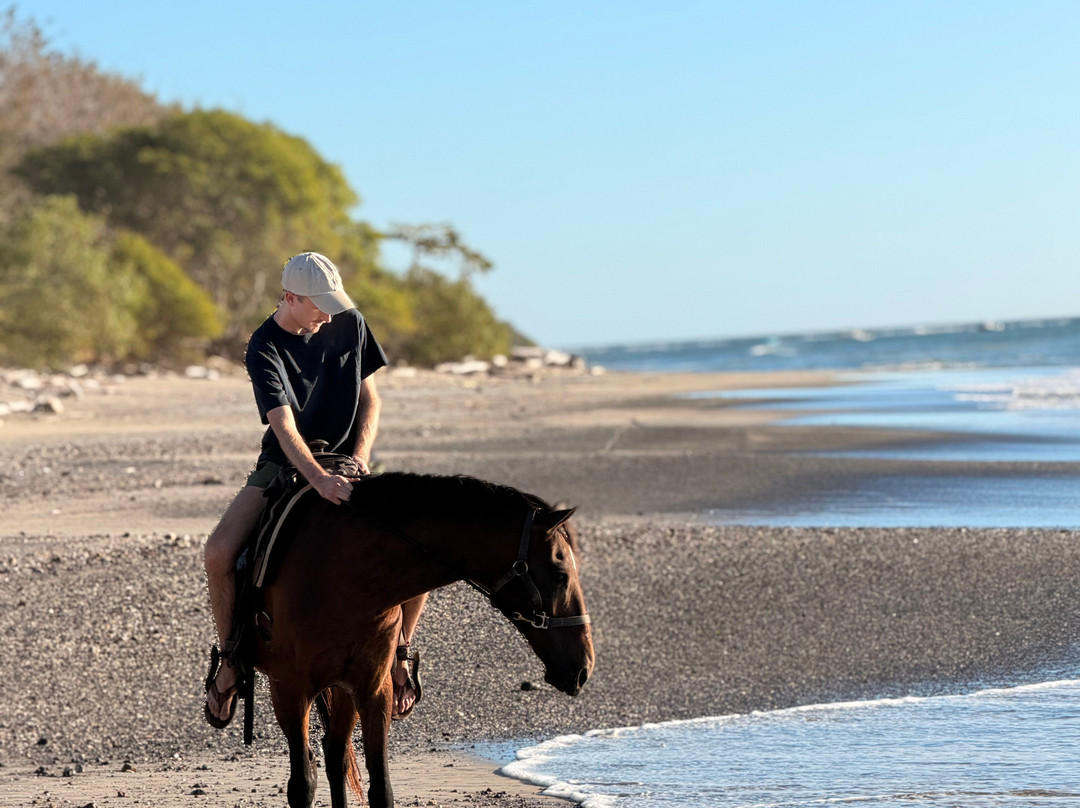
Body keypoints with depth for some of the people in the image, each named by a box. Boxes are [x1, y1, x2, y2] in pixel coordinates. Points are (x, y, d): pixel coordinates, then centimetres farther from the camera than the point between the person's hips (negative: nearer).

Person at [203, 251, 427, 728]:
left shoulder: (349, 324, -4)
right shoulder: (264, 350, -17)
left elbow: (369, 398, 5)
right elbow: (284, 426, -29)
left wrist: (360, 456, -12)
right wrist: (318, 480, -45)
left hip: (343, 463, 3)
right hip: (283, 468, -2)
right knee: (218, 554, -25)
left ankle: (402, 649, 4)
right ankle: (231, 657, -2)